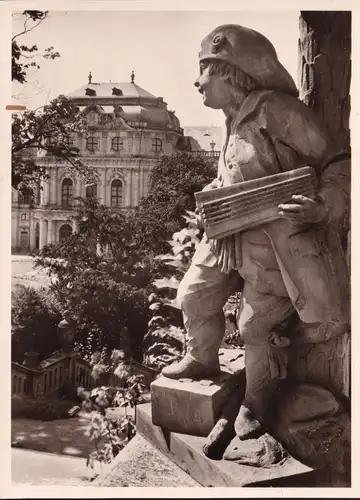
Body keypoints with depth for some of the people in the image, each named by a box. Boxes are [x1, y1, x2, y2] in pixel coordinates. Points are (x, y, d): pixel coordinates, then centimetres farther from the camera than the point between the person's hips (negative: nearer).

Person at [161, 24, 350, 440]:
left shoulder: (278, 111, -18)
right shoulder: (234, 121, 9)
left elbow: (336, 165, -16)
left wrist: (323, 208, -32)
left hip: (274, 241, -8)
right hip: (229, 233, 8)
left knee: (258, 326, 3)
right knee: (194, 297, 16)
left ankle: (256, 404, 25)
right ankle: (201, 360, 42)